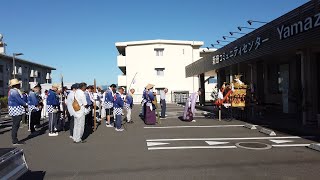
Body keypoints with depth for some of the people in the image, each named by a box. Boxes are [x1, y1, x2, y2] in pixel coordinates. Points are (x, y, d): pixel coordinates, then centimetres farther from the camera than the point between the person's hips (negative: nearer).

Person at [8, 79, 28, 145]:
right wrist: (26, 105, -6)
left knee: (15, 125, 14)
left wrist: (24, 104, 5)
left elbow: (19, 100, 16)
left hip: (16, 110, 11)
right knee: (15, 125, -6)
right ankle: (15, 141, -1)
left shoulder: (14, 91, 16)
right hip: (16, 110, -11)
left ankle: (15, 140, 20)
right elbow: (19, 100, -19)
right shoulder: (14, 91, -16)